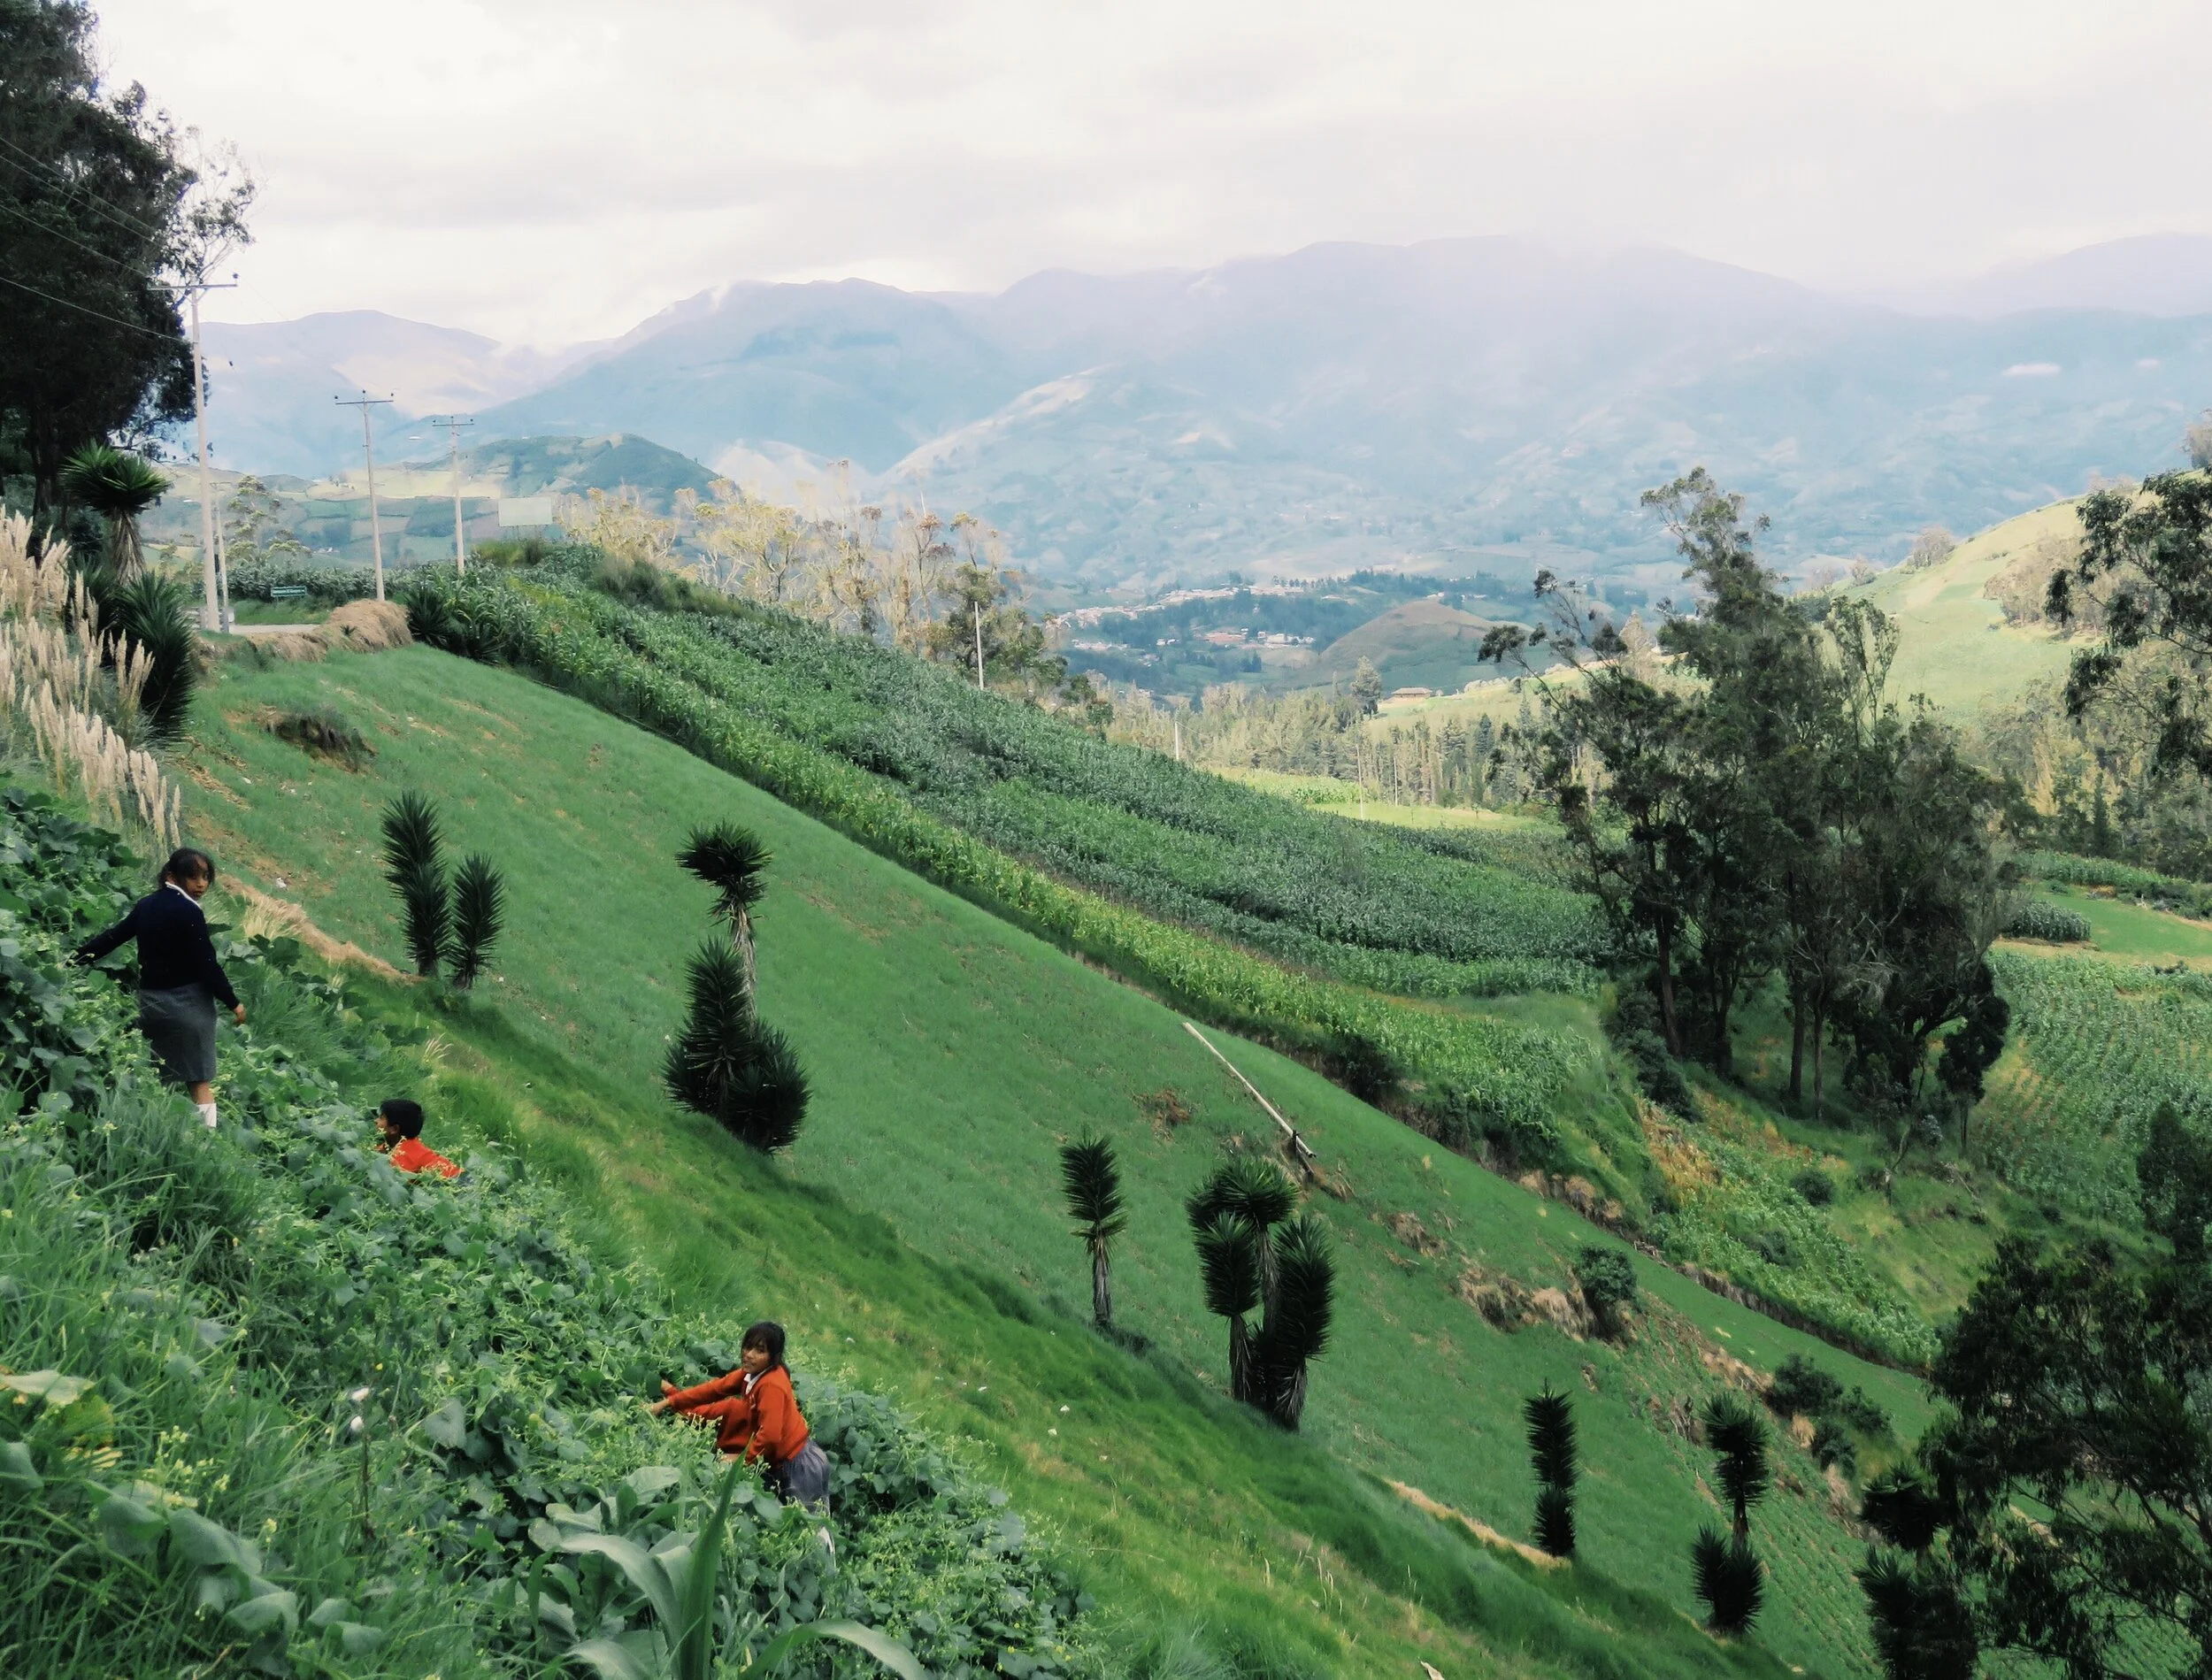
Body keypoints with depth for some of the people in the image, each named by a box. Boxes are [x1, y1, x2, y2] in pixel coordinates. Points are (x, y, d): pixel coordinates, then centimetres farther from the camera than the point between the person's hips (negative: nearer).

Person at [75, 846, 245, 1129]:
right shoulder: (189, 912, -15)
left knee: (160, 1079, 17)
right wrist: (233, 1003, -7)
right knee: (200, 1081, -4)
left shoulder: (147, 905, 7)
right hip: (187, 1002, -7)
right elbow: (207, 964, -16)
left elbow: (112, 937, 12)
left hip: (150, 1000, 7)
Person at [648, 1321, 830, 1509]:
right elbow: (716, 1388, 3)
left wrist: (743, 1458, -13)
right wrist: (669, 1402, 1)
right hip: (780, 1461, 8)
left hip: (798, 1465, -8)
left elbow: (770, 1437, -28)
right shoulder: (753, 1372, -1)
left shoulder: (771, 1385, -25)